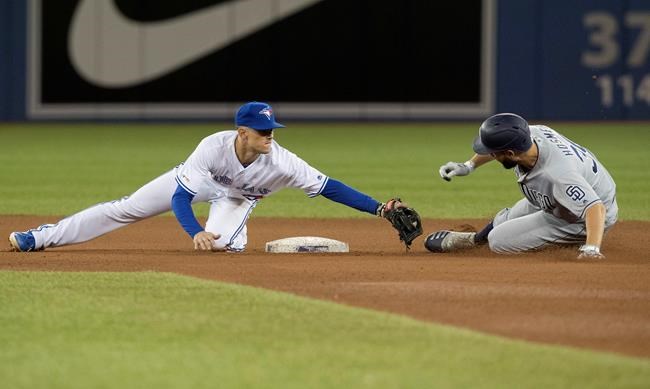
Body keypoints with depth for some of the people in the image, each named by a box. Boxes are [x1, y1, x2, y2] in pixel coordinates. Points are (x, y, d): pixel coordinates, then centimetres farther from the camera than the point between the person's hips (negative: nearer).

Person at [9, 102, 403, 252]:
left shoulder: (280, 161, -38)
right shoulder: (213, 148, -41)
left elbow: (328, 187, -39)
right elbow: (180, 198, -39)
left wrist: (379, 207, -48)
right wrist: (195, 232, -58)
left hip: (237, 196, 1)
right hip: (196, 180, -1)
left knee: (224, 243, -29)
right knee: (126, 209, 0)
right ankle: (41, 237, 9)